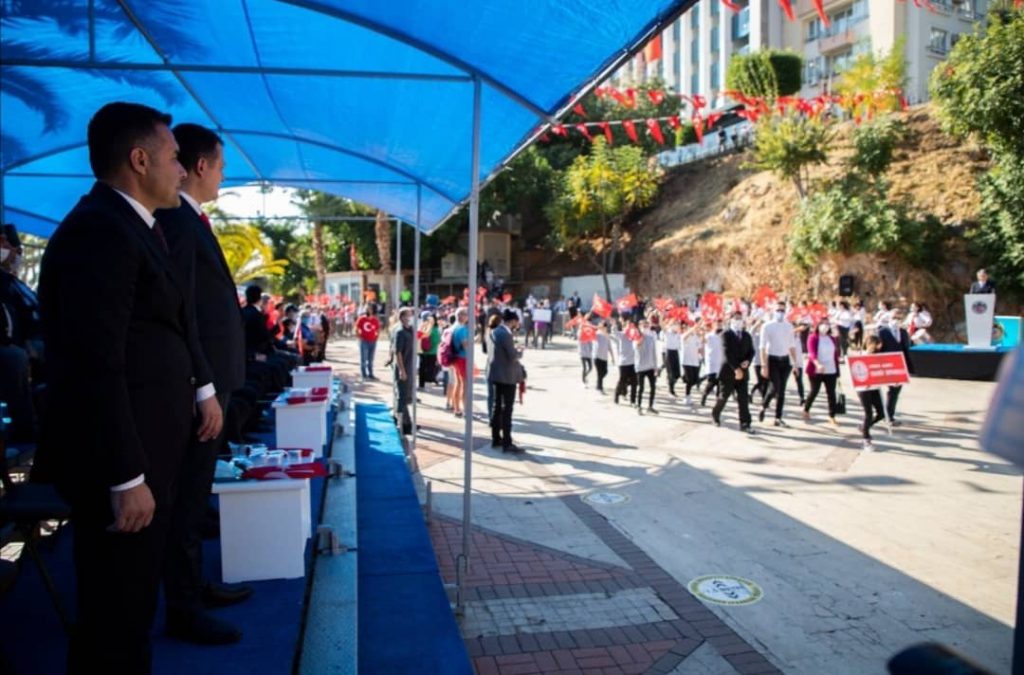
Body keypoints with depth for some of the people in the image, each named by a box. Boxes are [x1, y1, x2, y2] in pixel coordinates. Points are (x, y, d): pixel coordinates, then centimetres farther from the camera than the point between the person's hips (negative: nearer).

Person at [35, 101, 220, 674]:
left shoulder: (138, 226, 11)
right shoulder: (98, 232, -21)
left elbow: (177, 319, 21)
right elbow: (95, 369, -25)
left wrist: (202, 387, 14)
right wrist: (126, 479, -23)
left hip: (150, 446, 10)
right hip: (121, 461, -10)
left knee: (133, 603, 23)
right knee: (115, 614, 7)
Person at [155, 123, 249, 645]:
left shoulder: (187, 220, 14)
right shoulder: (177, 221, -16)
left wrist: (213, 385, 16)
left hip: (209, 381, 10)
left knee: (194, 494, 19)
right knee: (186, 498, 1)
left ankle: (193, 586, 35)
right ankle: (182, 611, 15)